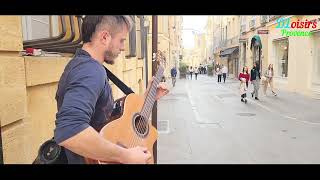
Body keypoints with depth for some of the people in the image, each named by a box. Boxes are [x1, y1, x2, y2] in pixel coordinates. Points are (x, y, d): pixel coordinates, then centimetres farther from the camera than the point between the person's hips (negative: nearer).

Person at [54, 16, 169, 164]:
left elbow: (109, 112, 13)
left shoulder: (82, 63, 7)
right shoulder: (91, 70, -24)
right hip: (93, 159, -9)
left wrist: (147, 97, 10)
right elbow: (68, 132, -39)